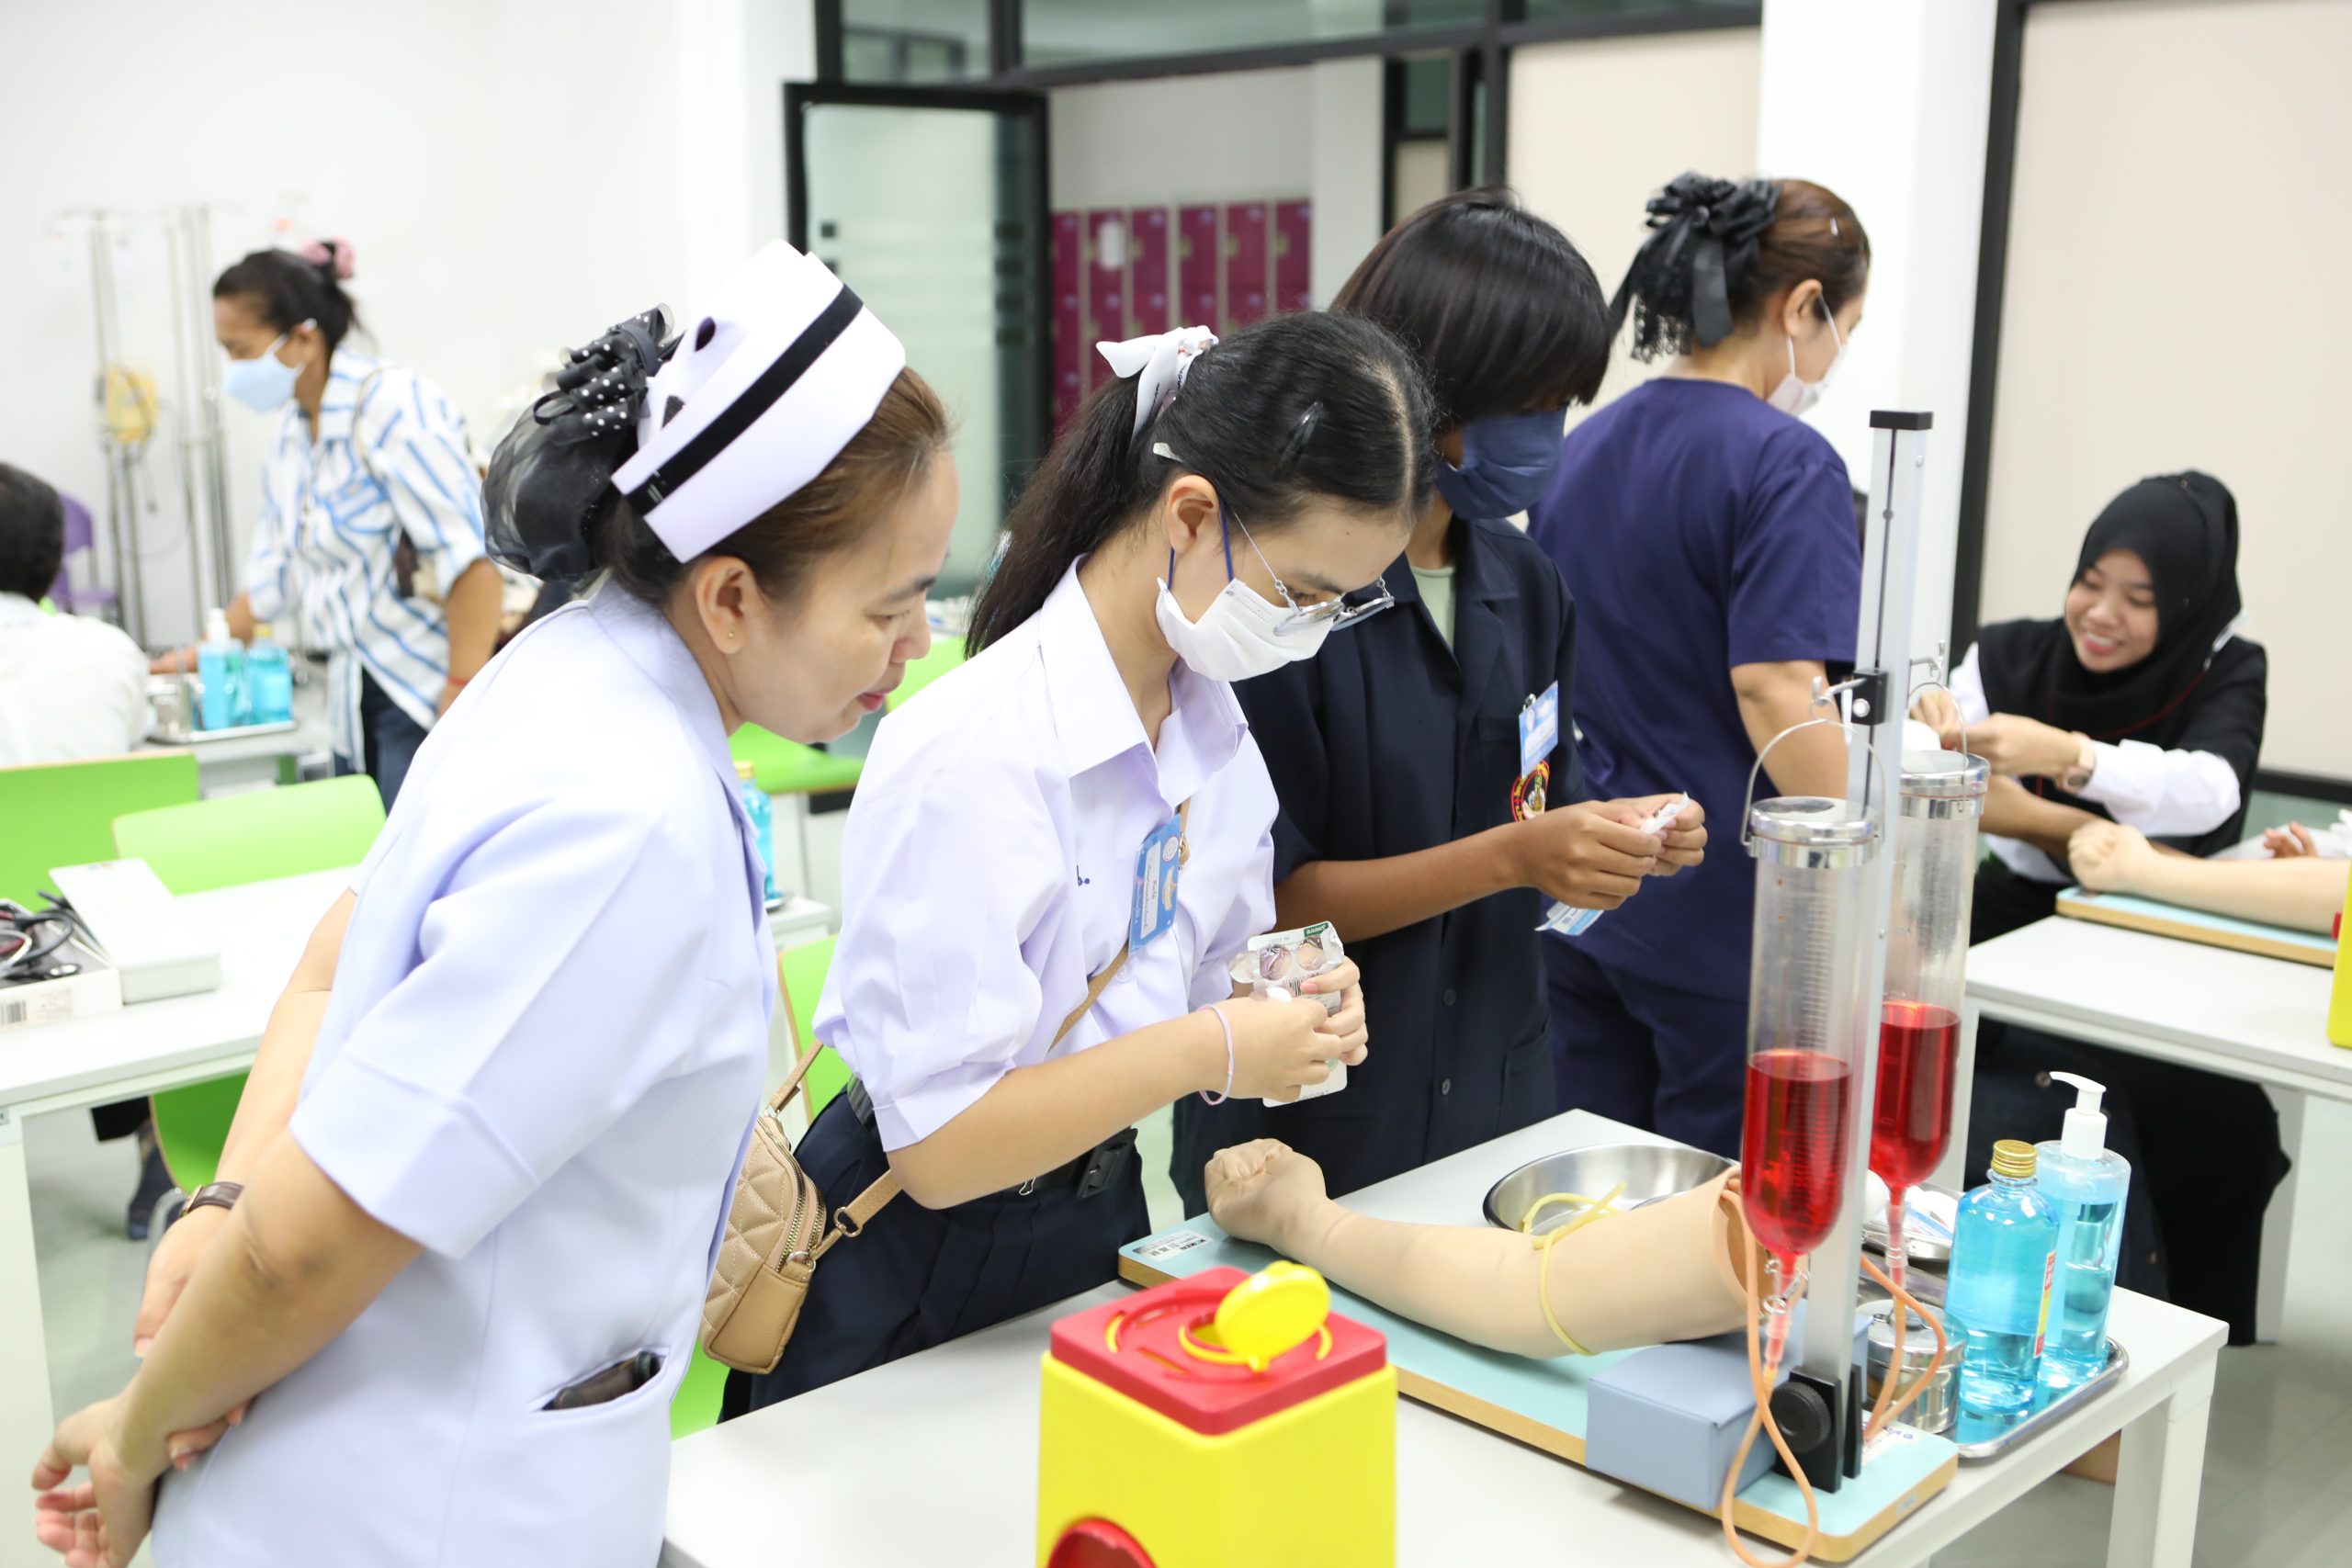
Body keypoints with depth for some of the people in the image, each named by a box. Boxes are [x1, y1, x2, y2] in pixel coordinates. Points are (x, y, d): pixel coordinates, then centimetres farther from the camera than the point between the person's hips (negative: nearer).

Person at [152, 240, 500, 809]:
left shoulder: (394, 406, -14)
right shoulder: (293, 428, 13)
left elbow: (472, 559, -20)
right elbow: (276, 571, 24)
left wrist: (463, 693, -23)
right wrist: (201, 654, 23)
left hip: (430, 698, -8)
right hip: (356, 705, 8)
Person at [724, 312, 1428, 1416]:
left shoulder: (1212, 725, -3)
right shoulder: (971, 756, -28)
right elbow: (941, 1144, -26)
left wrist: (1292, 1013, -10)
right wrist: (1207, 1049, -27)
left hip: (1101, 1217, 7)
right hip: (917, 1272, -7)